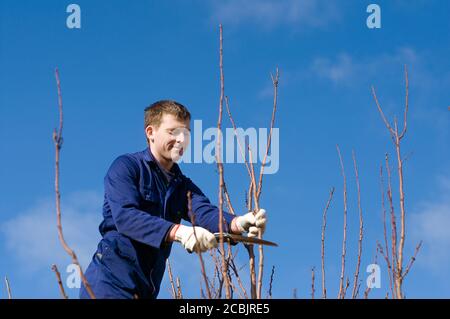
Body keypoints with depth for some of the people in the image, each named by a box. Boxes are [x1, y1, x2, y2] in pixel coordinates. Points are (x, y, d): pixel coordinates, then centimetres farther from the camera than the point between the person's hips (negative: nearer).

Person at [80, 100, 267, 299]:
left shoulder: (183, 186, 16)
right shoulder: (126, 167, -2)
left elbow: (205, 212, -4)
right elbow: (124, 216, -18)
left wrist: (239, 223, -28)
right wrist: (178, 232, -31)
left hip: (146, 289, 7)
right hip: (111, 281, -7)